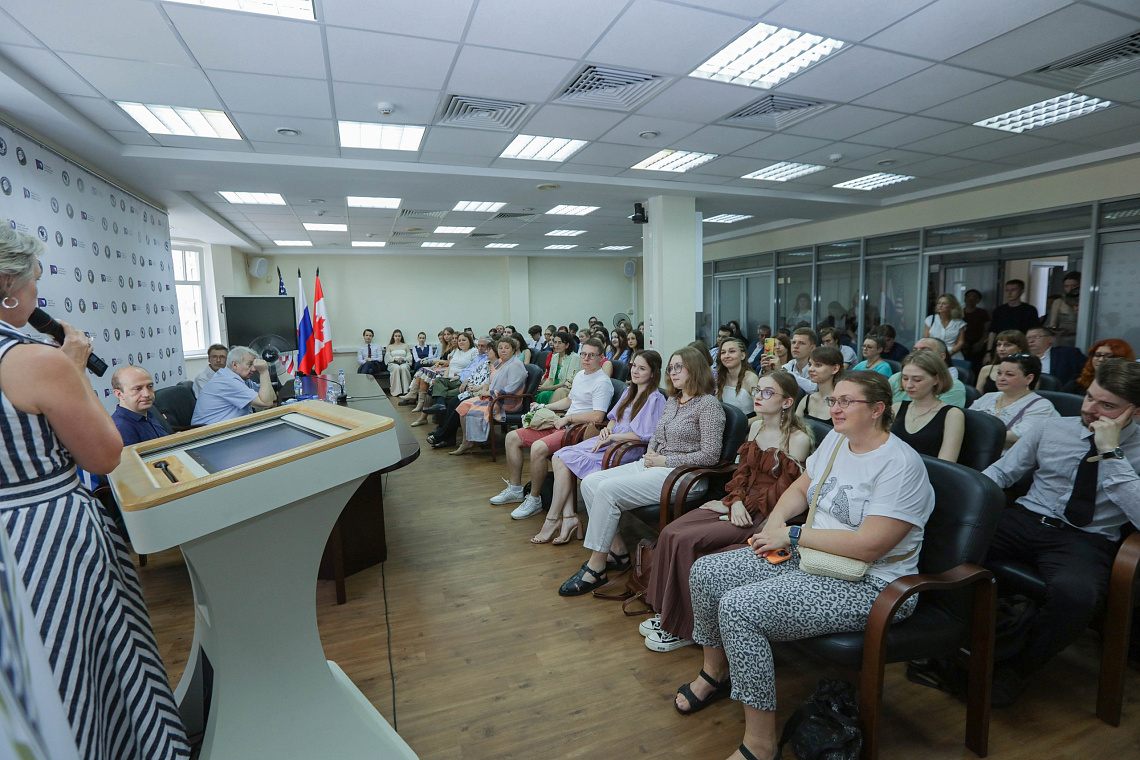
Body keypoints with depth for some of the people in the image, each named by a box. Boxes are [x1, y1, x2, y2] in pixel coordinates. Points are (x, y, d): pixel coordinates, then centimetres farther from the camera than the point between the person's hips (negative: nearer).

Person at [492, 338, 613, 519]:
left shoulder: (602, 382, -12)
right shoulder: (579, 375, 18)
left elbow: (597, 417, -23)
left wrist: (567, 418, -15)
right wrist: (544, 407, 22)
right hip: (561, 425, 10)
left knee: (538, 447, -34)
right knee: (512, 437, 3)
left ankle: (534, 500, -15)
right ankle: (515, 489, 12)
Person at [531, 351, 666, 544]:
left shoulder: (655, 399, -8)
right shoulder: (629, 391, 18)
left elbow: (642, 435, -17)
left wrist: (611, 437, -14)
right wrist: (607, 429, 3)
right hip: (609, 440, 9)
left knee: (564, 460, -19)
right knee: (558, 457, -12)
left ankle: (552, 520, -7)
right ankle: (569, 518, -13)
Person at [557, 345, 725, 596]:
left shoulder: (708, 404, -8)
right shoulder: (672, 401, 16)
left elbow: (710, 455, -15)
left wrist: (665, 460, -14)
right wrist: (650, 452, 5)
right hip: (651, 466, 9)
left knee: (608, 490, -25)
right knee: (590, 482, -6)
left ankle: (596, 568, -13)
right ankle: (617, 549, 0)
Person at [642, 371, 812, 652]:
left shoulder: (798, 438, -11)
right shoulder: (756, 427, 12)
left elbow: (782, 491, -13)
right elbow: (742, 471, 12)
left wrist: (734, 506, -12)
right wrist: (736, 501, -9)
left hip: (765, 514, -7)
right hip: (741, 503, 7)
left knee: (686, 541, -23)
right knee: (670, 532, -13)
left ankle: (683, 628, -5)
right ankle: (667, 614, 1)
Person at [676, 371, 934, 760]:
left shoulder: (900, 465, -19)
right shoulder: (836, 439, 8)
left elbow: (869, 545, -25)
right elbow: (801, 487, 19)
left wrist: (793, 535, -18)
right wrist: (776, 519, -1)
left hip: (868, 586, -9)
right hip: (808, 556, 9)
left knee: (739, 607, -26)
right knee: (705, 573, 0)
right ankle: (715, 673, 25)